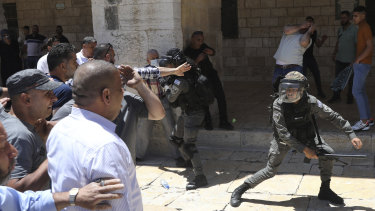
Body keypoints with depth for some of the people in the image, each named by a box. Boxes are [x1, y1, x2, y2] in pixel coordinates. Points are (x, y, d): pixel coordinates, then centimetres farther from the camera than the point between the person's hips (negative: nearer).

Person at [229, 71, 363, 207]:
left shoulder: (311, 102, -23)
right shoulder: (278, 104, -28)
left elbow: (333, 117, -14)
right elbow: (283, 133, -28)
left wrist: (351, 135, -17)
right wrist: (304, 149, -29)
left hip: (306, 136, 3)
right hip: (283, 138, -3)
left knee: (328, 154, -14)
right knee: (270, 171, -5)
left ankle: (325, 191, 5)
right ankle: (240, 189, 13)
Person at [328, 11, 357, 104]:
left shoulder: (354, 29, -10)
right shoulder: (340, 29, 9)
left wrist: (356, 60, -16)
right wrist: (334, 53, 13)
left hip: (350, 60, -5)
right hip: (339, 59, 5)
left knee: (350, 79, 6)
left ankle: (350, 97, 18)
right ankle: (336, 96, 12)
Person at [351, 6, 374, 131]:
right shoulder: (361, 28, 18)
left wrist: (357, 60, -18)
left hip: (362, 64, -10)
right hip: (360, 64, 10)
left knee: (357, 91, -12)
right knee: (361, 92, 11)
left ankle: (364, 121, -11)